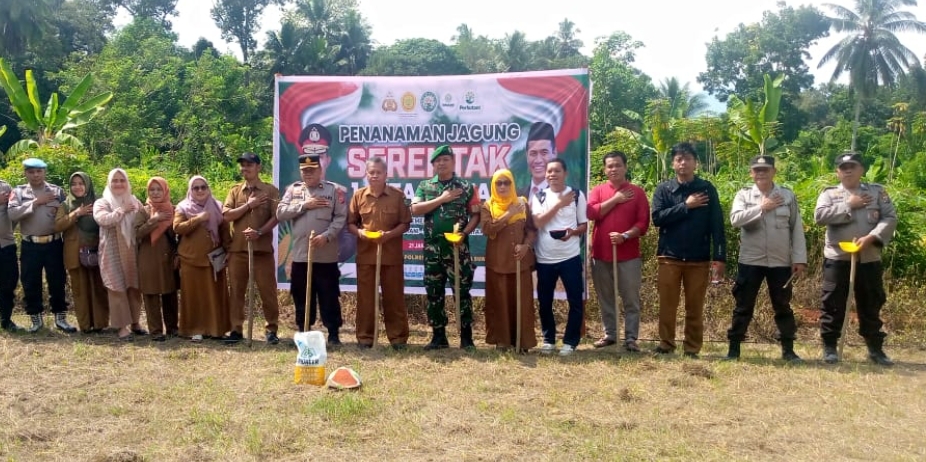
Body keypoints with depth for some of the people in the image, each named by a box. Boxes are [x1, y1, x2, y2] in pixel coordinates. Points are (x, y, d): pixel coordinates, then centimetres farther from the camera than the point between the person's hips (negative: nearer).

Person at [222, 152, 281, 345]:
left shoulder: (271, 190, 2)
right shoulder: (235, 191, 11)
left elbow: (276, 217, -6)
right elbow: (227, 215, -1)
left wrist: (259, 232, -19)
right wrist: (248, 205, -10)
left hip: (263, 248, -3)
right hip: (237, 249, 3)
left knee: (268, 290, 0)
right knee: (237, 290, 6)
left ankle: (271, 329, 9)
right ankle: (236, 329, 13)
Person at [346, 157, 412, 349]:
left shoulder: (397, 196, 0)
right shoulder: (358, 195, 4)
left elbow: (405, 223, 0)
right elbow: (350, 223, 8)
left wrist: (390, 234, -16)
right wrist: (359, 232, -14)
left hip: (391, 254, -1)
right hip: (366, 254, 1)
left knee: (394, 296, 4)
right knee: (365, 297, 6)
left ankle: (398, 337, 12)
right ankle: (365, 336, 14)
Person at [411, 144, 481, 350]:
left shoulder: (466, 187, 2)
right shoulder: (424, 186, 8)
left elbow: (475, 215, 1)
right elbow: (415, 209, -7)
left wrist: (464, 233, -16)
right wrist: (442, 199, -11)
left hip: (458, 246, -2)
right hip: (432, 247, 3)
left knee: (462, 290, -1)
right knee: (434, 292, 6)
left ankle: (466, 336, 7)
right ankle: (438, 336, 16)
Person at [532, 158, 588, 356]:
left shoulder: (577, 195, 2)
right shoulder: (539, 196, 5)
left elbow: (584, 225, 5)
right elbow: (538, 222, -9)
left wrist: (573, 232, -16)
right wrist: (559, 204, -12)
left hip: (570, 256, -1)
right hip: (545, 258, 2)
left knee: (575, 300, 0)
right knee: (544, 301, 9)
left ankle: (570, 341, 12)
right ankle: (548, 339, 23)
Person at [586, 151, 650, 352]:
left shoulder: (637, 192, 3)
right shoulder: (598, 190, 8)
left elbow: (643, 222, -4)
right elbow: (591, 213, -9)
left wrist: (625, 236, -19)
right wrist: (615, 199, -10)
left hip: (629, 256, -2)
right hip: (600, 255, 2)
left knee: (631, 299, 1)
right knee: (605, 299, 10)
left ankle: (631, 338, 7)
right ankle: (610, 334, 21)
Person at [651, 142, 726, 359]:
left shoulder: (707, 189, 2)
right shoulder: (664, 189, 4)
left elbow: (717, 225, -1)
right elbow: (657, 218, -9)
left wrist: (719, 257, -8)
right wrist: (685, 206, -12)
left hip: (699, 258, 0)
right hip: (669, 257, 0)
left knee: (695, 308, 6)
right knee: (667, 305, 4)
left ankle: (692, 349, 16)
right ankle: (666, 344, 17)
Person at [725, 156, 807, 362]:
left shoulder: (788, 195, 3)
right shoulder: (743, 195, 1)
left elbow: (797, 229, 3)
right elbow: (735, 219, -16)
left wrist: (799, 259, -3)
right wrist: (761, 208, -15)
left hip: (781, 262, 1)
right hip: (750, 261, -1)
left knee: (783, 307, 10)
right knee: (744, 306, 4)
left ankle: (788, 350, 20)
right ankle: (734, 348, 11)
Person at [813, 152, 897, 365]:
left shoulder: (877, 191, 8)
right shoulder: (829, 193, 5)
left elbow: (890, 218, -1)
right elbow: (820, 216, -12)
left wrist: (871, 238, -16)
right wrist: (848, 205, -11)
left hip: (869, 259, 2)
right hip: (837, 258, -1)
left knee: (871, 305, 10)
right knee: (833, 304, 2)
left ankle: (875, 349, 21)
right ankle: (830, 347, 12)